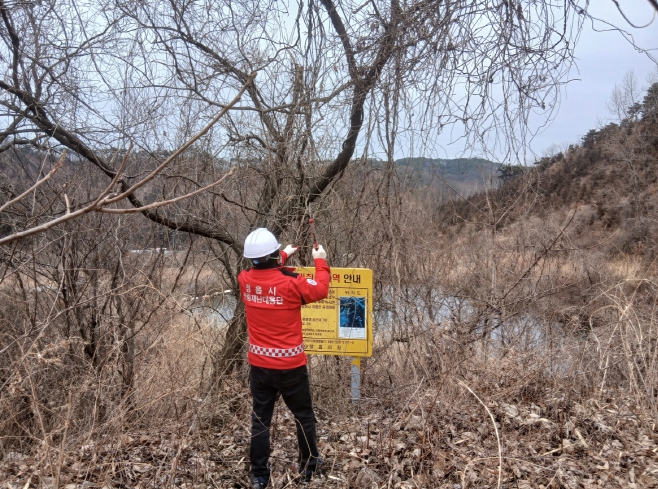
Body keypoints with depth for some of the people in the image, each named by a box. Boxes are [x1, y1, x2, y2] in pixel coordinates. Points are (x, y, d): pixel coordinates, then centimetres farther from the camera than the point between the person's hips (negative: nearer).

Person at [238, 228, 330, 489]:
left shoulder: (245, 280, -6)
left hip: (259, 365, 4)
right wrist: (320, 262, 11)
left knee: (260, 419, 14)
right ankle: (308, 467, 32)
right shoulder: (292, 282, -20)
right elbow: (320, 290, -2)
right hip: (290, 365, -3)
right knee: (303, 416, 17)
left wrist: (283, 256, 27)